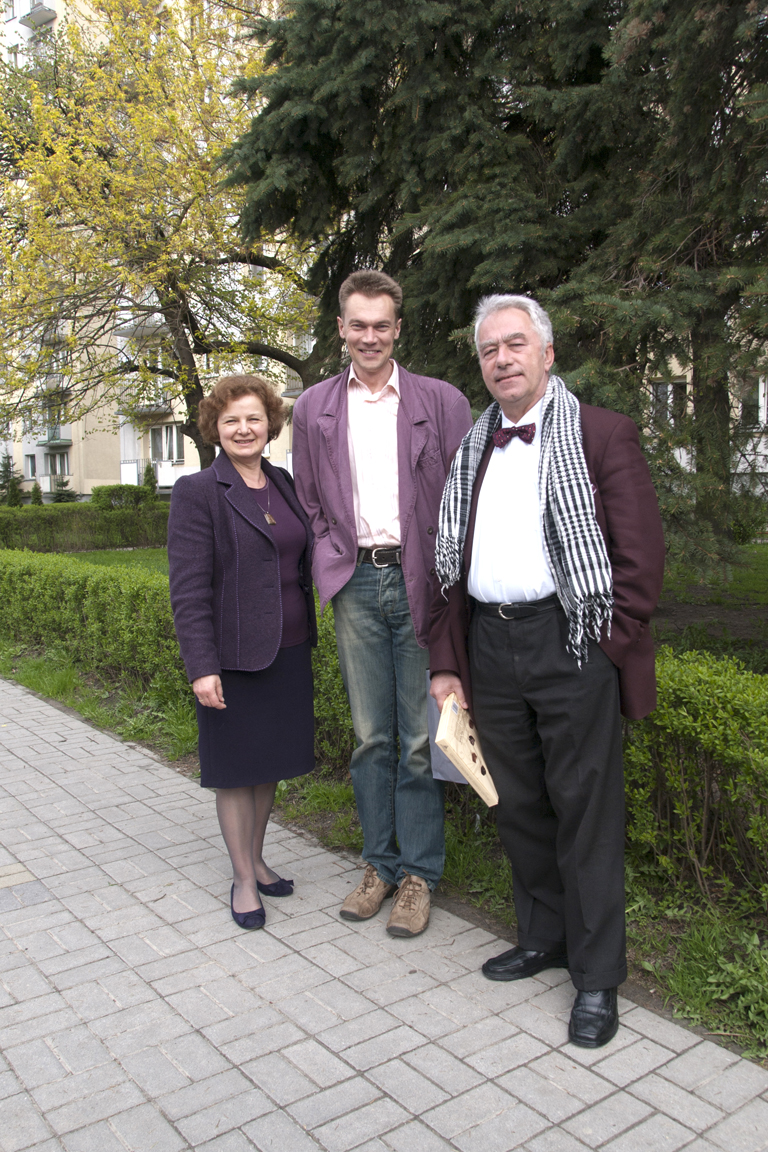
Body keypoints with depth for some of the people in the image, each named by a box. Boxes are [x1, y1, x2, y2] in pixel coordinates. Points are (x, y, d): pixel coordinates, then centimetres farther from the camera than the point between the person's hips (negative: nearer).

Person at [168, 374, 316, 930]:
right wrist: (201, 666, -18)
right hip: (235, 655, -5)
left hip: (288, 651, 6)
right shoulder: (197, 491, -9)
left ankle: (258, 859, 35)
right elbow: (188, 588, -13)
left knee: (271, 761, 16)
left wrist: (306, 638, 12)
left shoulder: (284, 484, 9)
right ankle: (243, 879, 24)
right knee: (238, 768, 8)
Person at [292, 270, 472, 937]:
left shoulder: (441, 401, 2)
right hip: (356, 584, 2)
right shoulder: (315, 408, 10)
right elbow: (309, 502, 15)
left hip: (419, 582, -2)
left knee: (419, 737, 4)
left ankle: (419, 873, 20)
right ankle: (380, 863, 27)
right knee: (371, 735, 11)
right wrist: (335, 564, 2)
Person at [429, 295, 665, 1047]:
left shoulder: (601, 434, -1)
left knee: (585, 811, 3)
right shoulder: (471, 450, 14)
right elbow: (450, 563, 14)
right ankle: (543, 938, 35)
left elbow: (641, 553, -5)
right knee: (517, 803, 15)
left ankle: (597, 976, 19)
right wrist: (446, 661, 10)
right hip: (489, 644, 6)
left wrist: (607, 645, -10)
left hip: (569, 643, -5)